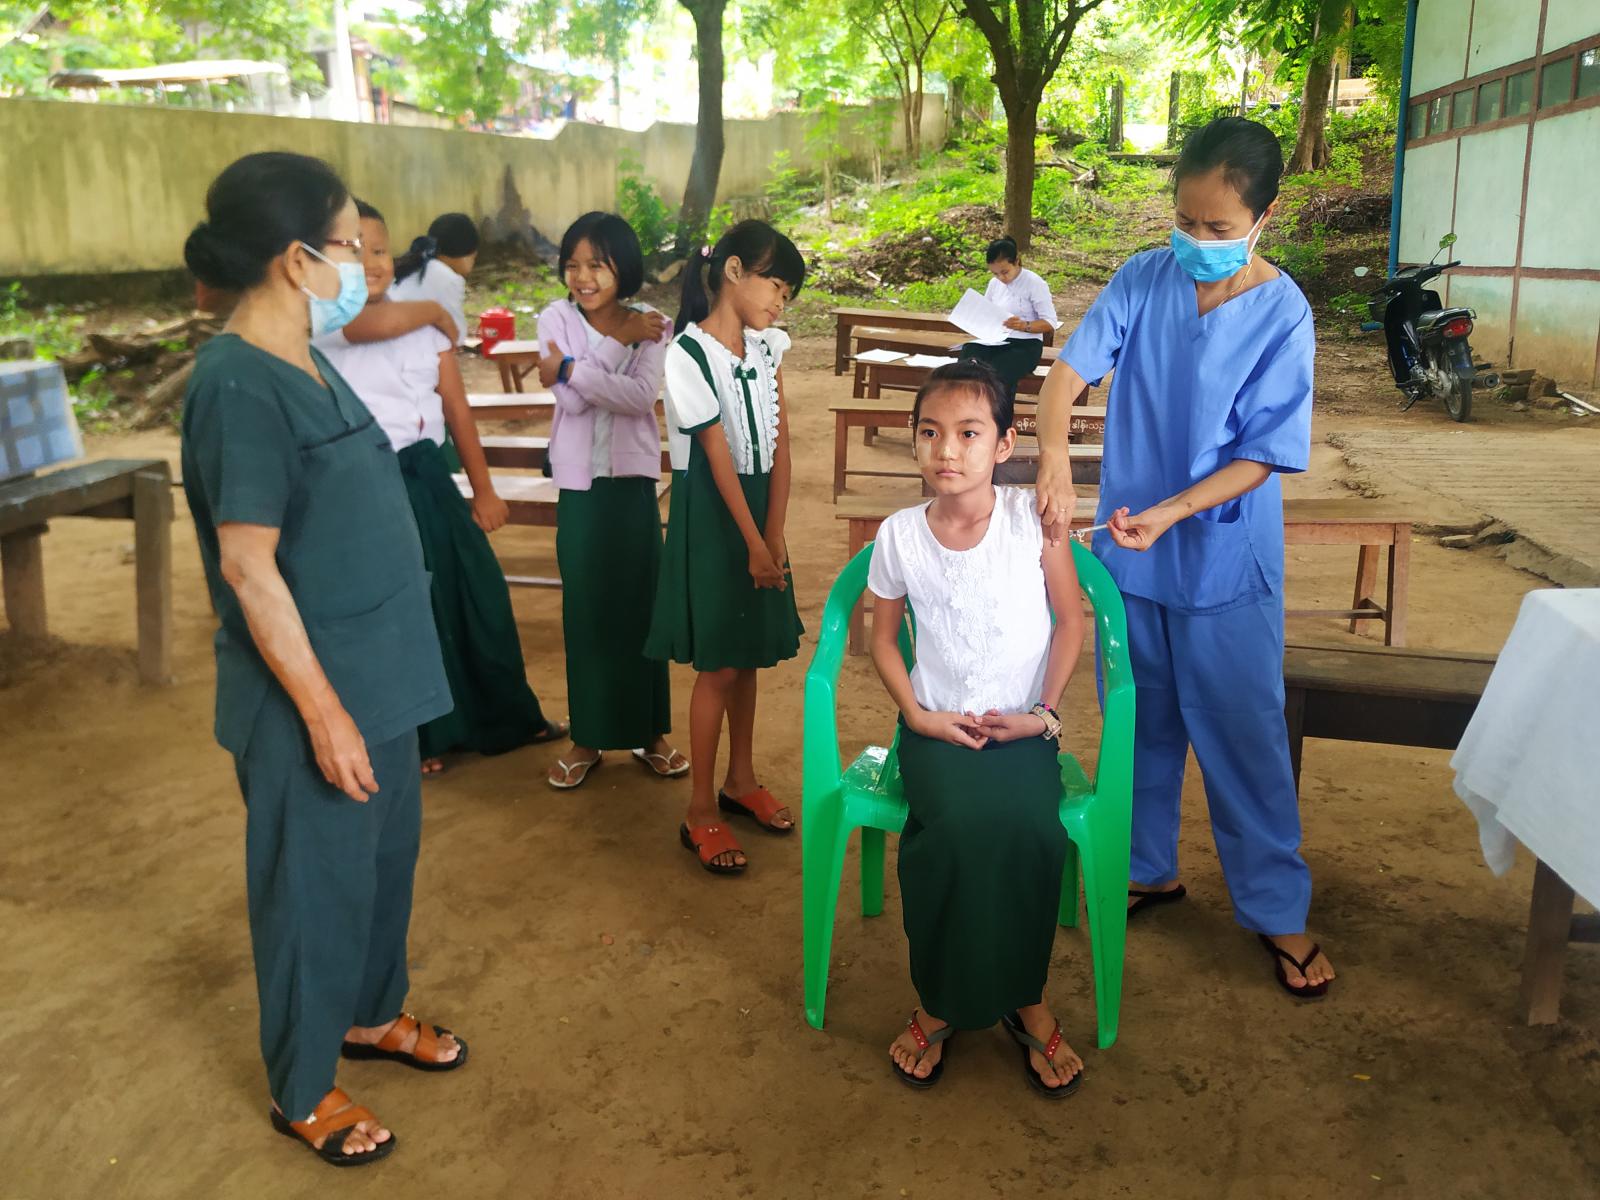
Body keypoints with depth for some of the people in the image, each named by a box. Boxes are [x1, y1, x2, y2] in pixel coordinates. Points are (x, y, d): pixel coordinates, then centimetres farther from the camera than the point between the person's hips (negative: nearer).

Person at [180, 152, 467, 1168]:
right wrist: (323, 711, -21)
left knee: (387, 855, 23)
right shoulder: (240, 385, -21)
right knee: (317, 885, 8)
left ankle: (371, 1013, 45)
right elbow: (248, 565, -23)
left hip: (379, 671, 9)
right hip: (311, 691, -9)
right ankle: (304, 1092, 29)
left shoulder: (306, 366, 7)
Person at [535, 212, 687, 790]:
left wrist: (572, 369, -23)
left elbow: (642, 397, -18)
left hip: (634, 480, 0)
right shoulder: (557, 318, -3)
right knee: (585, 609, 6)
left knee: (642, 602, 6)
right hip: (580, 483, 0)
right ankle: (587, 738, 19)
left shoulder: (651, 325, -2)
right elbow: (572, 401, -15)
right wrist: (621, 340, -17)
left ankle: (651, 733, 19)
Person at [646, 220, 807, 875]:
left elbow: (779, 445, 0)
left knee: (748, 653, 16)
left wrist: (774, 535, -7)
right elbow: (720, 458, -16)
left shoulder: (768, 346, 4)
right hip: (710, 514, -6)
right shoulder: (688, 355, -16)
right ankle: (700, 813, 11)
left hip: (760, 505, 7)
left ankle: (740, 781, 32)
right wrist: (754, 544, -14)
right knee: (719, 666, -2)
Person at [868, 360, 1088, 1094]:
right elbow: (882, 635, 8)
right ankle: (940, 1001, -6)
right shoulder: (899, 536, -3)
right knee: (956, 826, -30)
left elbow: (1071, 619, 2)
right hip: (937, 726, 0)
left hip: (1020, 727, 0)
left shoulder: (1033, 517, -6)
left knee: (1030, 828, -29)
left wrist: (1043, 712, -5)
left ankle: (1026, 999, -3)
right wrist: (917, 714, -5)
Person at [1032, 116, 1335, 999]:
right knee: (1141, 720, 16)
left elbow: (1265, 454, -13)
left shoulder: (1282, 314, -12)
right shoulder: (1143, 280, -4)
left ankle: (1277, 910, 22)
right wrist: (1054, 451, -34)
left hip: (1225, 559, -3)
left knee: (1243, 734, 5)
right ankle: (1149, 868, 36)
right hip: (1129, 546, 3)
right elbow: (1071, 368, -14)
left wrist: (1170, 512, -26)